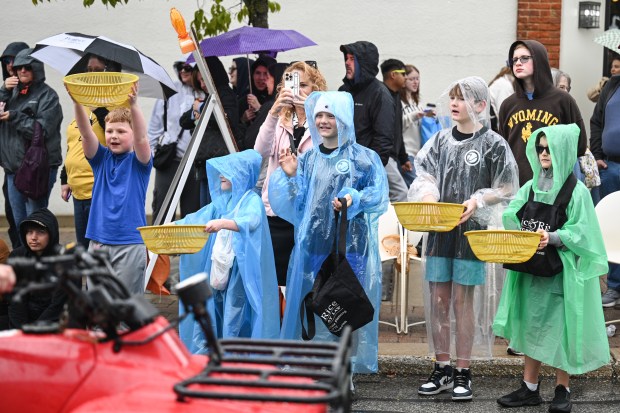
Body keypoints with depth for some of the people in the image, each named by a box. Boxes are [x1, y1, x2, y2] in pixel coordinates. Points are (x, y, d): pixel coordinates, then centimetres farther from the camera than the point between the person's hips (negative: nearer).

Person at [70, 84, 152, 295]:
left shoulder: (139, 162, -1)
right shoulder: (101, 158, 7)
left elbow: (141, 137, -21)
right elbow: (86, 133, -9)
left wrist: (133, 105, -38)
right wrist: (77, 103, -26)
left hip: (130, 244, -3)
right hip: (98, 242, 4)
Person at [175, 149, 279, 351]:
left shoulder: (251, 200, -9)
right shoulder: (222, 200, 14)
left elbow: (251, 221, -29)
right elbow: (197, 218, 15)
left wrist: (224, 223, -44)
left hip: (240, 271, -7)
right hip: (219, 269, 8)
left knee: (235, 318, -5)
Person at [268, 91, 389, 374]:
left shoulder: (364, 157, 2)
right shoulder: (308, 159, 14)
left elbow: (378, 195, -4)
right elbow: (298, 204, 12)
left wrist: (354, 198, -20)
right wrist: (290, 177, -3)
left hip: (349, 245, -4)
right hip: (312, 244, 4)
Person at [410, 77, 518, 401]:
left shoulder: (493, 144, -4)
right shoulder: (441, 140, 8)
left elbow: (505, 191, -3)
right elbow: (426, 178, 9)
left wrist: (478, 201, -19)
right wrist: (427, 194, -13)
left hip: (471, 231, -4)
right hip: (439, 229, 4)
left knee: (463, 301, 1)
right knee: (438, 300, 6)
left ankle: (462, 372, 10)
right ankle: (442, 369, 17)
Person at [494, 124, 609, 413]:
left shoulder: (576, 191, -9)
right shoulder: (530, 188, 7)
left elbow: (580, 233, -12)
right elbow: (512, 221, 8)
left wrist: (551, 239, -26)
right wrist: (516, 236, -12)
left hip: (561, 272, -5)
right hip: (530, 269, 5)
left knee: (560, 328, 1)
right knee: (532, 327, 10)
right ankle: (530, 388, 18)